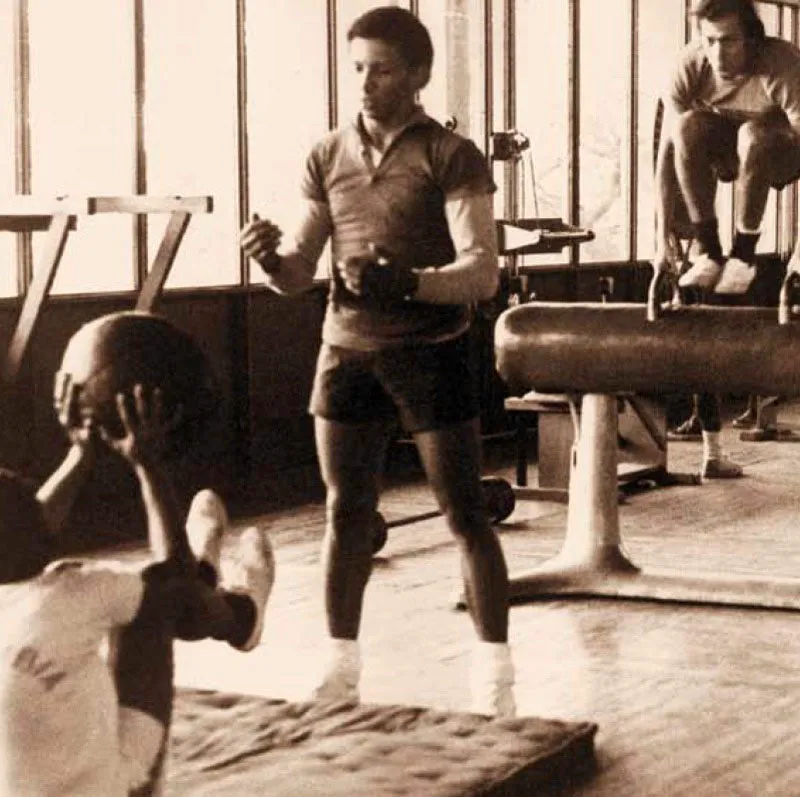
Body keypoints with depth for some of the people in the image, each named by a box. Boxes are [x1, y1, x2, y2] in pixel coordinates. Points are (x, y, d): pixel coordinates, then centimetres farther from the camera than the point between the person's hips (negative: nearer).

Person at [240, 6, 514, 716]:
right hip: (347, 352, 4)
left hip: (431, 352, -4)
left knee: (465, 515, 0)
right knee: (346, 513, 8)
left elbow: (483, 272, -14)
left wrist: (407, 282, -32)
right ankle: (341, 666, 20)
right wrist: (270, 259, -15)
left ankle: (495, 673, 8)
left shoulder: (451, 157, -5)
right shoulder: (327, 158, 9)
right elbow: (299, 276, 8)